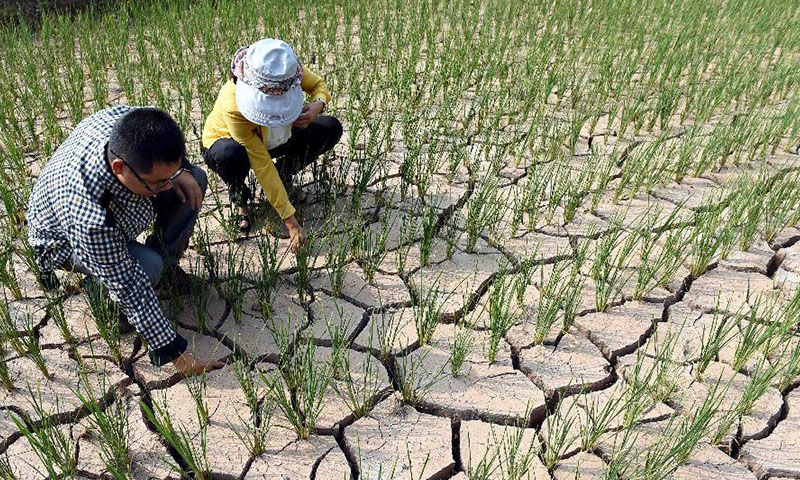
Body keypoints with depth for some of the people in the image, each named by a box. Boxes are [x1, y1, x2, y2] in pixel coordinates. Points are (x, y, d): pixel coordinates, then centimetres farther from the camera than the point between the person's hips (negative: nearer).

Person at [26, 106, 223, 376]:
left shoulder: (124, 119, -33)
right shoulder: (90, 218, -46)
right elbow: (128, 287, -38)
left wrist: (178, 171, -24)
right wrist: (174, 353, -33)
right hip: (66, 242, -6)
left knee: (195, 179, -9)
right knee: (147, 267, -35)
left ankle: (166, 261, 7)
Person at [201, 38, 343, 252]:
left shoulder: (287, 71, -30)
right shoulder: (232, 106, -40)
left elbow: (319, 84, -8)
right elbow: (262, 165, -38)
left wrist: (317, 105, -34)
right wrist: (290, 221, -37)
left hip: (272, 138, 5)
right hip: (224, 142, -4)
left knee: (330, 129, -15)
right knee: (231, 155, -42)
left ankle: (281, 178, 4)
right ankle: (239, 198, -6)